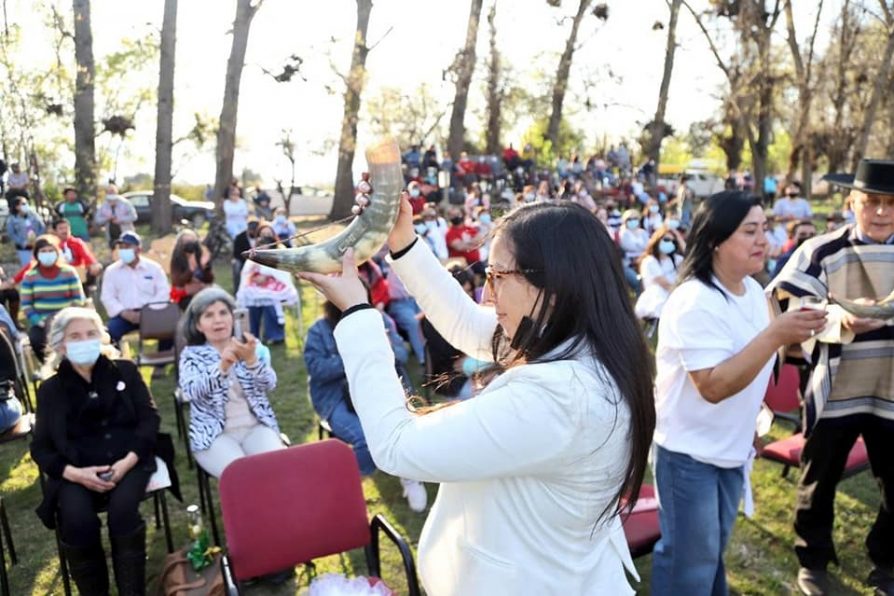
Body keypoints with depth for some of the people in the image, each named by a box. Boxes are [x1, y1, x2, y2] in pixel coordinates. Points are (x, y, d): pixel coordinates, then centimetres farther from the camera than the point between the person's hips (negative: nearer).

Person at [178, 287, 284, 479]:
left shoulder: (252, 347, 7)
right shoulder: (192, 354, 2)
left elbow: (269, 384, -8)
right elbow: (191, 392, -16)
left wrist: (251, 359, -29)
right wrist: (222, 366, -34)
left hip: (256, 427, 2)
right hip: (213, 434, -2)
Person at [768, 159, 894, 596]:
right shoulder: (820, 253, -8)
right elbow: (795, 315, -16)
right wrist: (843, 320, -34)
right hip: (834, 390, -2)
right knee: (818, 481, 12)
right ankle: (813, 561, 32)